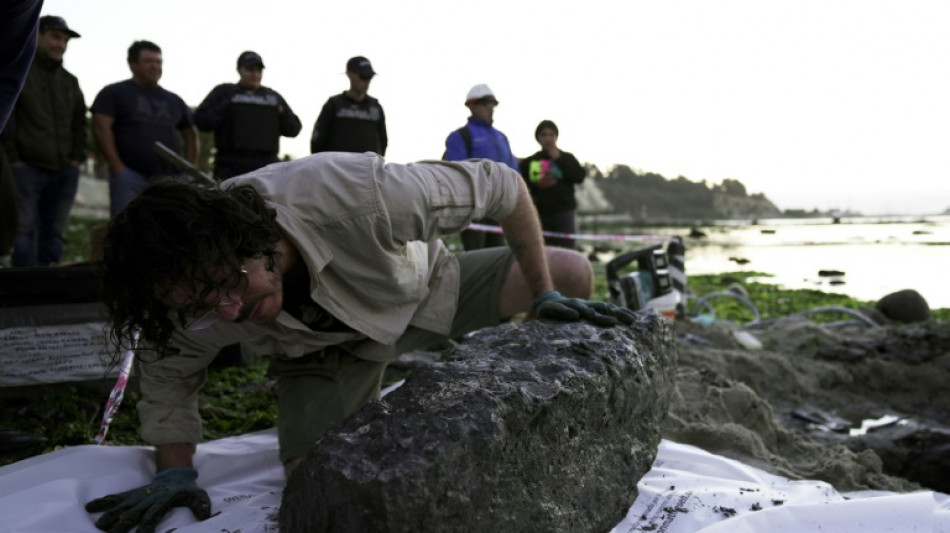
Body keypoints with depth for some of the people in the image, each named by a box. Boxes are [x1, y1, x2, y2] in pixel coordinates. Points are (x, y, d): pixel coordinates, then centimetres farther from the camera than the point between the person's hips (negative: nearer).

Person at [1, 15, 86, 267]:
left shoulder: (70, 81, 19)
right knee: (24, 230, -8)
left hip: (64, 171, 5)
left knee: (53, 232, 7)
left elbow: (79, 123, 22)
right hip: (27, 168, -5)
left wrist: (77, 158, 9)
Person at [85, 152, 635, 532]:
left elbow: (502, 184, -29)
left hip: (423, 288, -1)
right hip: (326, 346, 2)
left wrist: (545, 295, -24)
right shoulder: (194, 281, -29)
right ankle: (368, 416, 19)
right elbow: (168, 375, -5)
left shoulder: (356, 195, -43)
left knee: (573, 273, -15)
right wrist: (176, 470, -18)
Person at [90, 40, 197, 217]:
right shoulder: (114, 93, 8)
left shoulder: (174, 100, 20)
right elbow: (101, 127, -3)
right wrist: (117, 167, -13)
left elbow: (190, 135, 23)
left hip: (169, 180, 4)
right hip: (130, 176, -4)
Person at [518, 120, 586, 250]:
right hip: (538, 215, 1)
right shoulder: (528, 162, 11)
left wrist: (559, 159, -2)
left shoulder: (567, 158, 12)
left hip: (564, 213, -1)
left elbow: (580, 177, -3)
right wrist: (537, 185, -11)